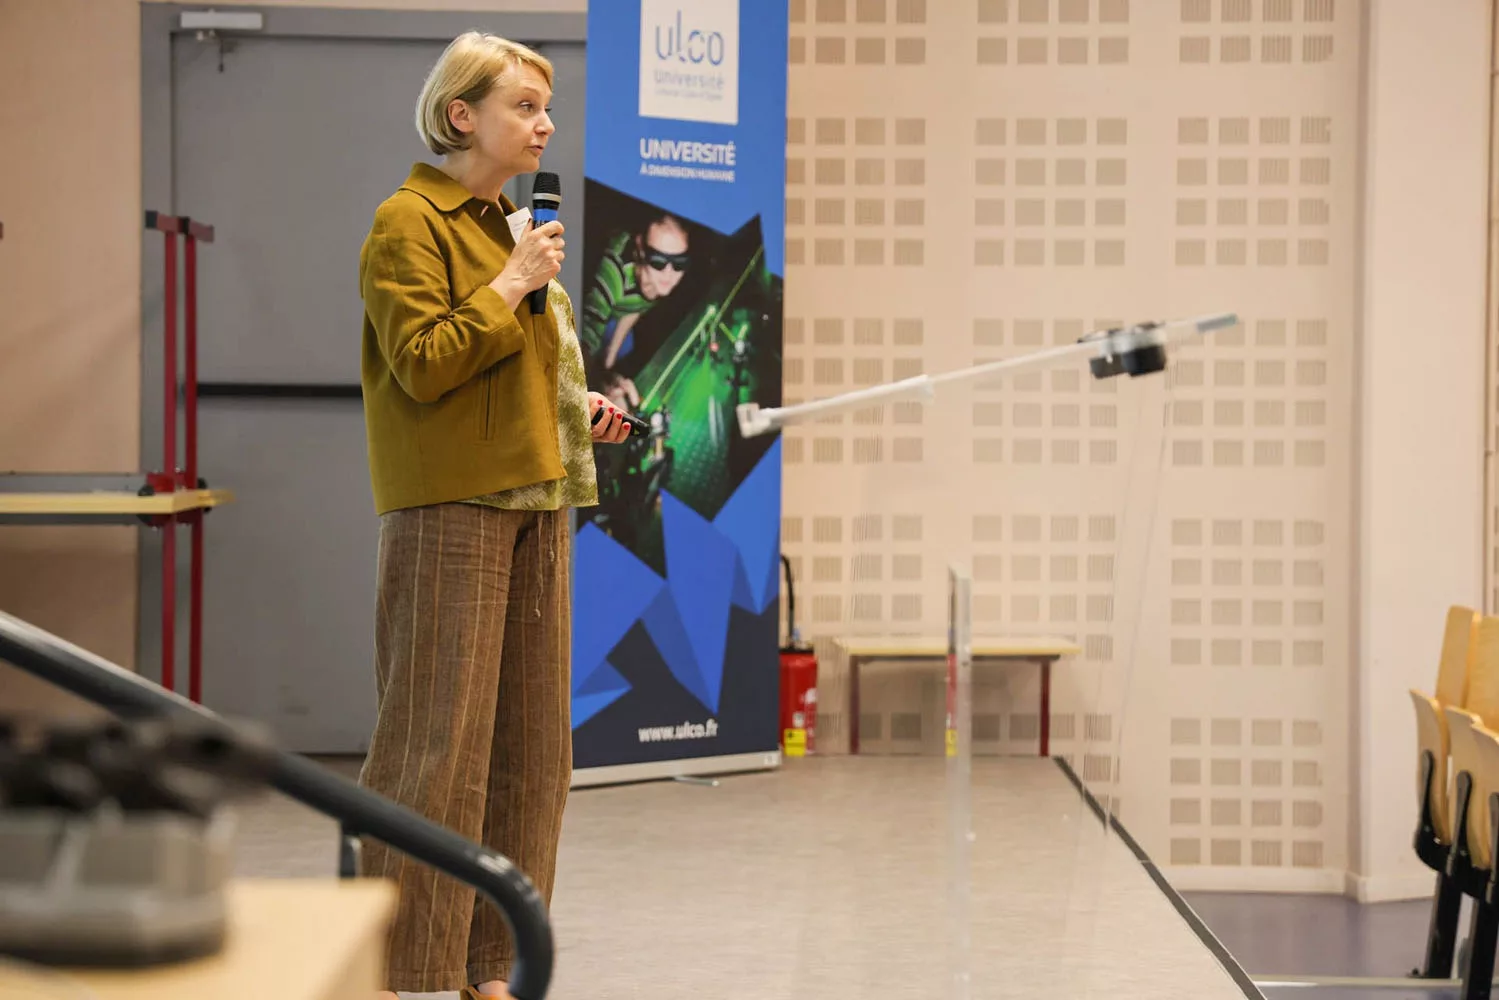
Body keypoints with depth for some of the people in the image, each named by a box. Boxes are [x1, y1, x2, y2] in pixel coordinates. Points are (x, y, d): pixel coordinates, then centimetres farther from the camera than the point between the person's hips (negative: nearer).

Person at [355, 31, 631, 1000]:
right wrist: (512, 283, -15)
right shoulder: (409, 223, -7)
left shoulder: (511, 225, 20)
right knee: (438, 736, -8)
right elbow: (424, 363, -17)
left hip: (534, 502, 9)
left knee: (528, 737, 8)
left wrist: (578, 407, 12)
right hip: (451, 509, -9)